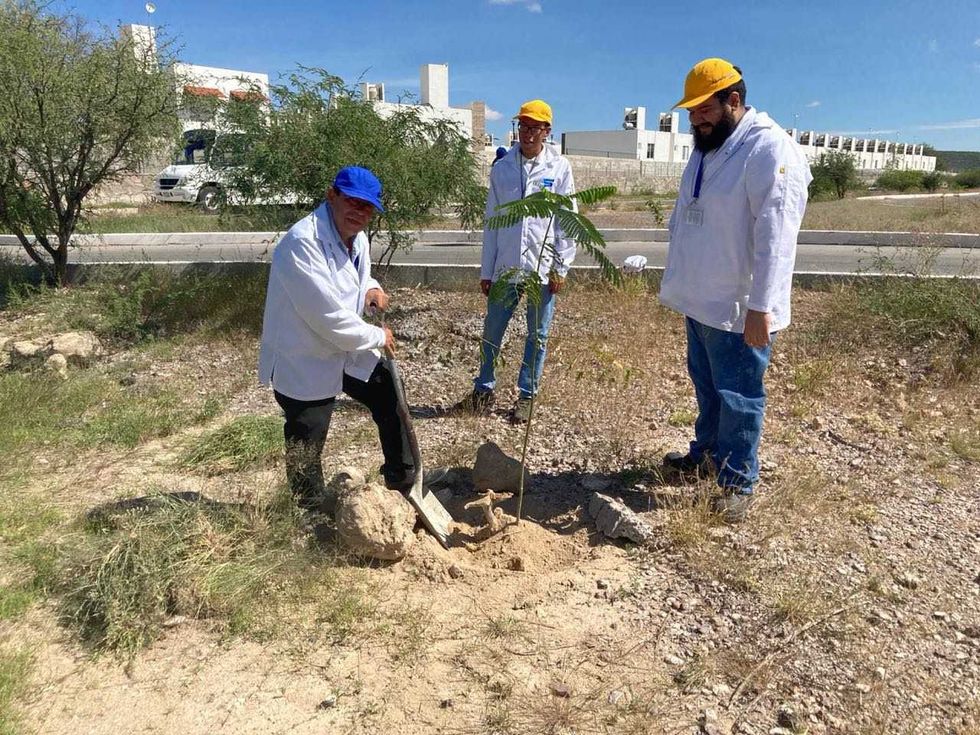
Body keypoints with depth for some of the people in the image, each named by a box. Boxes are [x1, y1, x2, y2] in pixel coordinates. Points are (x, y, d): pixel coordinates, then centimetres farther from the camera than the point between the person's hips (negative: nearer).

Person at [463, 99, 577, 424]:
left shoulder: (559, 168, -2)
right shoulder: (502, 168, 3)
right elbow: (492, 222, 6)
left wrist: (561, 268, -5)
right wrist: (486, 271, 6)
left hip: (543, 268, -2)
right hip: (506, 268, 2)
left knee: (537, 336, 9)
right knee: (492, 332, 10)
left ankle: (526, 395, 24)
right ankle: (484, 388, 28)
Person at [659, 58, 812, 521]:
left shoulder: (769, 149, -17)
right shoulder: (705, 150, 12)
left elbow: (775, 235, -24)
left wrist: (761, 307, -27)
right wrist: (678, 282, 19)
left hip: (738, 309, -9)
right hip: (701, 300, 9)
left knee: (738, 397, 2)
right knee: (707, 386, 22)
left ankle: (739, 482, 17)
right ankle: (706, 453, 39)